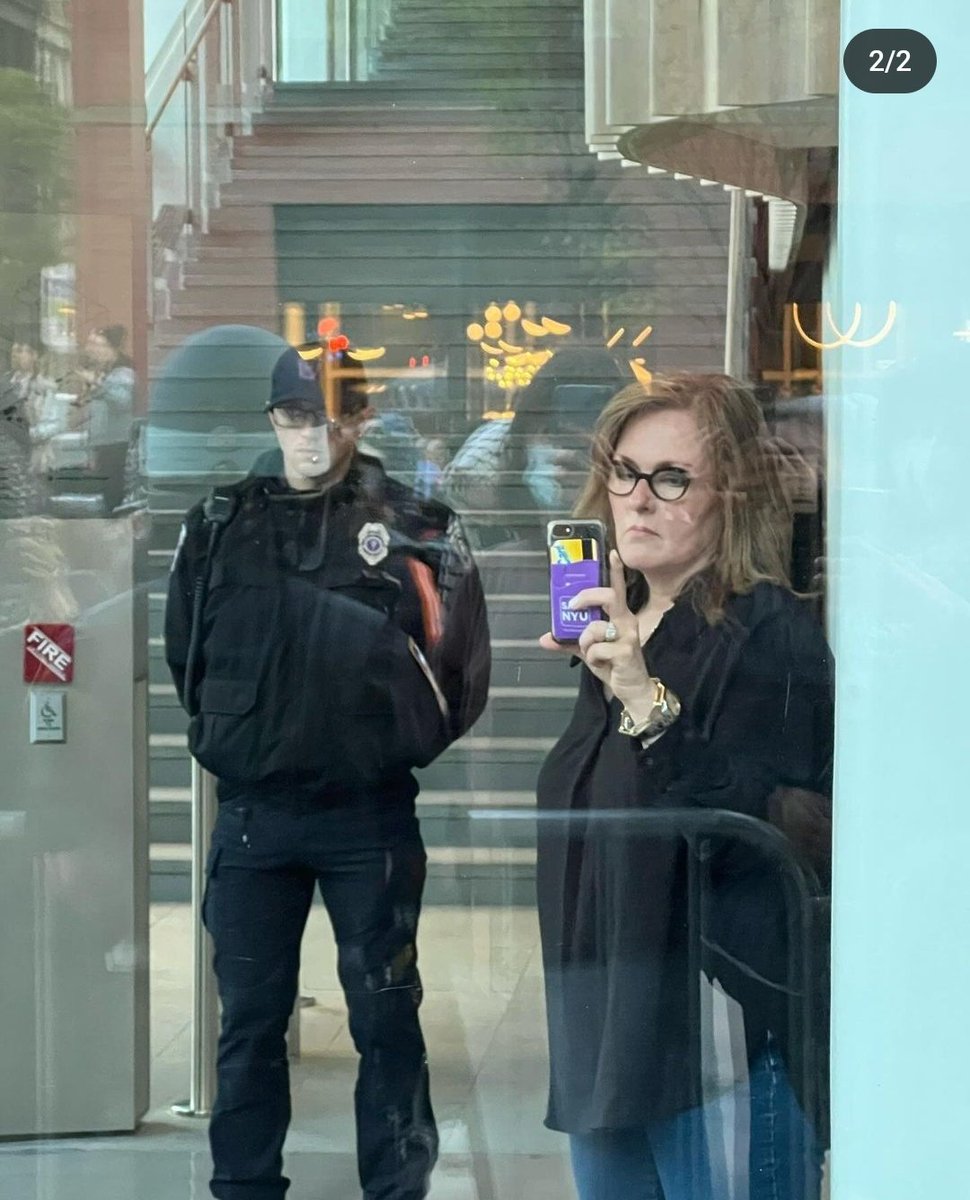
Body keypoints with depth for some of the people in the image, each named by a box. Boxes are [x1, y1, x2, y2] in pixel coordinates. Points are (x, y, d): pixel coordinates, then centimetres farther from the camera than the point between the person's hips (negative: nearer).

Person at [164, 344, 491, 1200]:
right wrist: (229, 738, 10)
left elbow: (461, 661, -1)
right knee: (251, 1017, 8)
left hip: (371, 813, -2)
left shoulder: (413, 524, -2)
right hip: (253, 813, 2)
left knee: (386, 1016, 4)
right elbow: (186, 655, 15)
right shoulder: (221, 524, 6)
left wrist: (408, 743, 1)